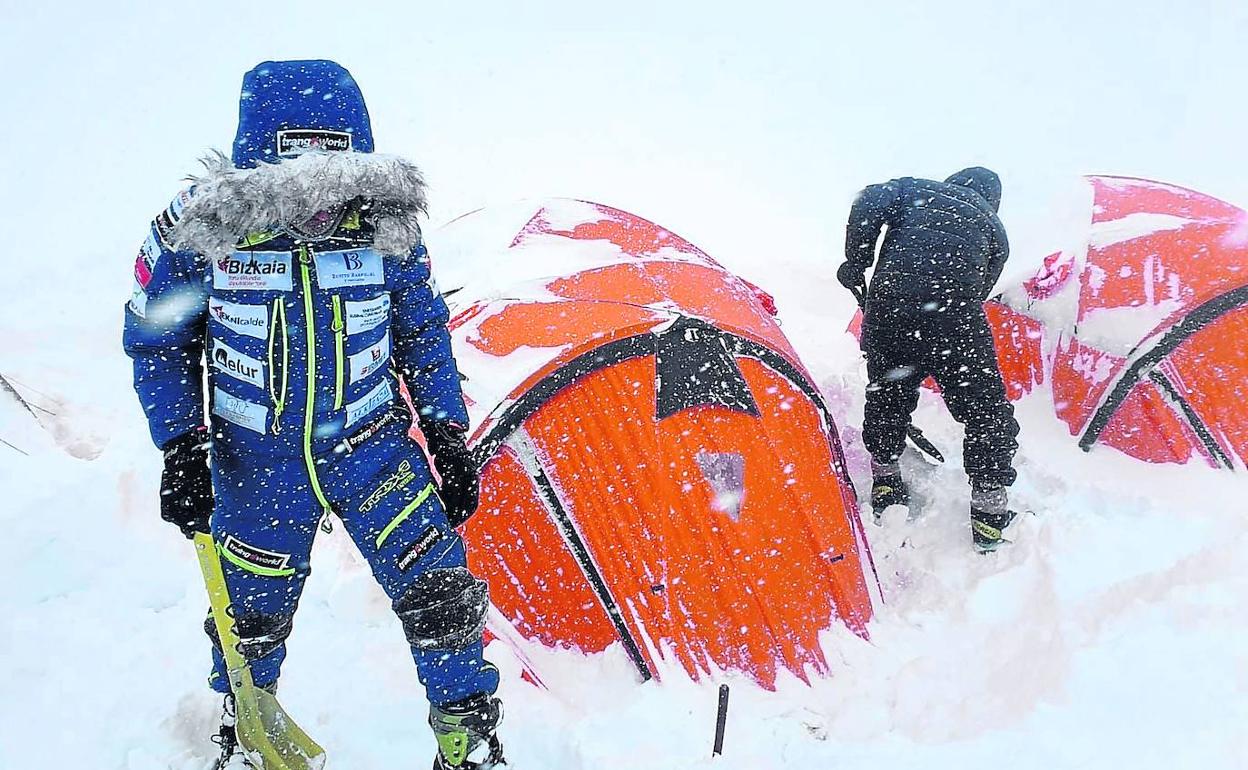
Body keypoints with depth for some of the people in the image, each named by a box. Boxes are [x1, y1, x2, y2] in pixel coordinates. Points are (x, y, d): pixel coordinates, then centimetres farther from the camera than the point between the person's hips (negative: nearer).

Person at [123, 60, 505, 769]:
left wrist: (447, 435, 2)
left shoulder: (385, 220, -12)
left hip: (372, 444, 1)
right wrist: (182, 446, -7)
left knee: (442, 595, -5)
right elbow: (157, 342, -2)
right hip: (255, 461, 0)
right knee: (253, 616, 15)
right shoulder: (200, 227, -17)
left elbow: (423, 332, 3)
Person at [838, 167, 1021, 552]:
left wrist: (855, 263, 10)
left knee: (886, 396, 25)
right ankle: (989, 512, 15)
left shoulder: (915, 190, 22)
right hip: (954, 318, -1)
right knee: (986, 412, 13)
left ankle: (885, 484, 37)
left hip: (888, 307, 2)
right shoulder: (993, 229, 24)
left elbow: (868, 205, 3)